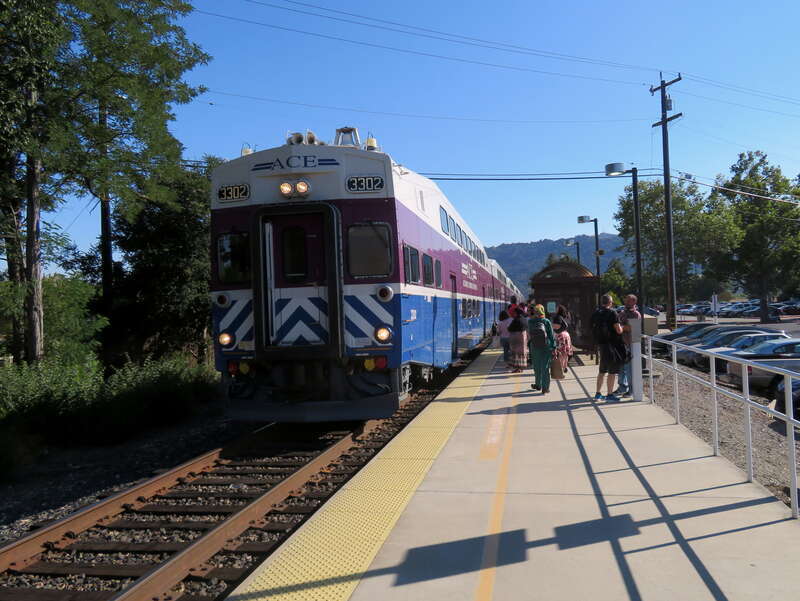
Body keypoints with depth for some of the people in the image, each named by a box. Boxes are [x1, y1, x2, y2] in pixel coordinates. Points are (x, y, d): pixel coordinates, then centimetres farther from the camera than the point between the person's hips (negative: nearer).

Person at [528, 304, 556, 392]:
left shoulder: (530, 321, -2)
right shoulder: (546, 321, -6)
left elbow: (529, 335, 7)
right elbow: (551, 335, -5)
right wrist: (554, 347, -2)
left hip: (534, 348, 2)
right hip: (546, 347, -2)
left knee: (537, 367, 15)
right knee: (545, 368, 3)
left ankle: (538, 385, 28)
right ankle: (545, 388, 5)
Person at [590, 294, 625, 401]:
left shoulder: (595, 313, 6)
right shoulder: (612, 313, -14)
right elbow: (619, 331, -17)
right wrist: (622, 327, 3)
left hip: (600, 344, 7)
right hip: (611, 345, -7)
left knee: (602, 371, 17)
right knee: (612, 372, 1)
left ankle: (598, 393, 20)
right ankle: (610, 395, 4)